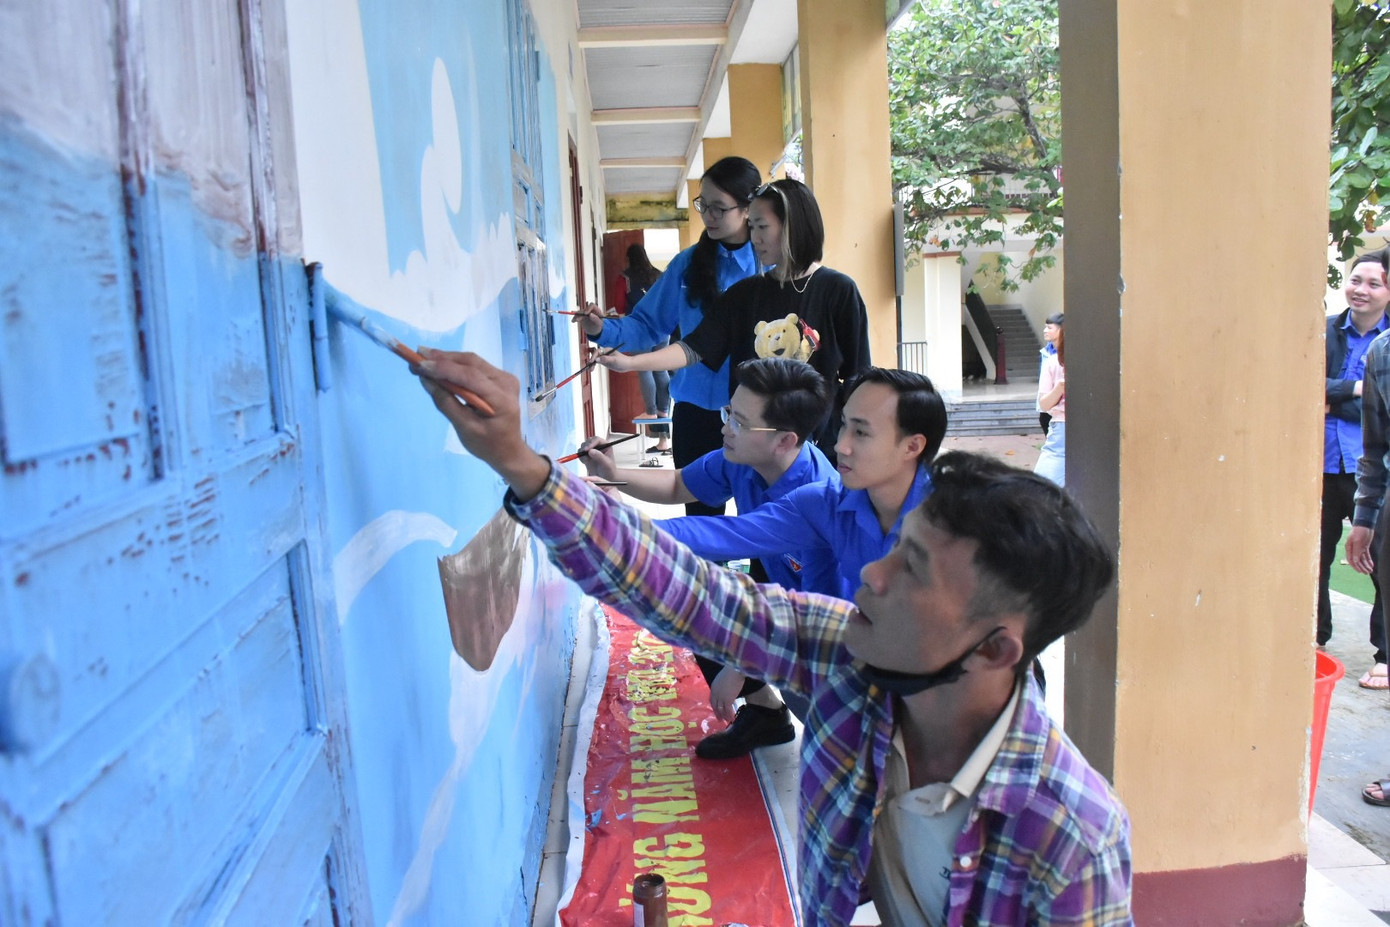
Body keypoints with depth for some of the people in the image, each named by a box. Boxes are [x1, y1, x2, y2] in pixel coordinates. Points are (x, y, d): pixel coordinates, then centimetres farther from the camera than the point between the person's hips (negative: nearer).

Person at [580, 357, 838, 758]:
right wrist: (614, 474, -13)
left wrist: (739, 667, -22)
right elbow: (677, 486, 5)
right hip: (777, 584, 8)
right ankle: (762, 708, 12)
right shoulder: (738, 462, -15)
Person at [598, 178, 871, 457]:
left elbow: (856, 379, -4)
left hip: (819, 448, -3)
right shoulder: (744, 294, 4)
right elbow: (694, 348, -3)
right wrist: (630, 362, -13)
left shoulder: (838, 291, -6)